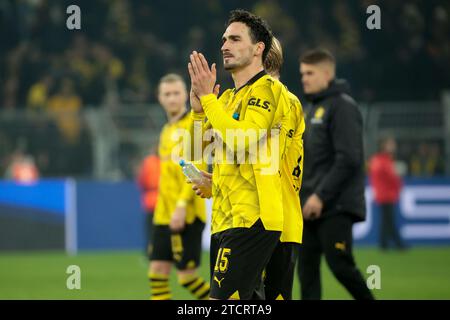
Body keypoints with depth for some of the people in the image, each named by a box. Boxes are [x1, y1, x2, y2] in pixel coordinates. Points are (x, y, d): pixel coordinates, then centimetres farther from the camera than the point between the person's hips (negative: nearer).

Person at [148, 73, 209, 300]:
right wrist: (161, 210, 17)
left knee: (186, 274, -7)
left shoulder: (193, 124, -7)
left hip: (186, 215, -8)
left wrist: (182, 206, -23)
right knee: (157, 269, 0)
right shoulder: (167, 130, 18)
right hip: (164, 215, 8)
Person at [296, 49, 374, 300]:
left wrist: (321, 196, -19)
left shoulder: (343, 106, -8)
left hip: (336, 206, -9)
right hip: (312, 208, 9)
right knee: (307, 266, 1)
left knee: (340, 265, -10)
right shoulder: (314, 109, 19)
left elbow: (348, 159, -17)